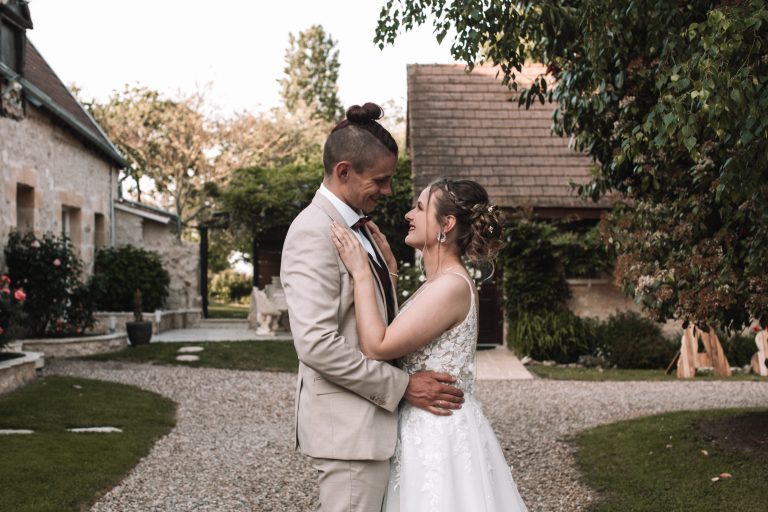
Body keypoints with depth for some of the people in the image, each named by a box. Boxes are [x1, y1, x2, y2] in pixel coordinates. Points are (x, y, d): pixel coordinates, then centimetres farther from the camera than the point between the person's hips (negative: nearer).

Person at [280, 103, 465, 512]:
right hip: (347, 425, -9)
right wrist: (403, 386, -19)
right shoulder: (314, 233, -17)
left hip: (372, 416, 9)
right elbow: (317, 345, -24)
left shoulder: (358, 228, 13)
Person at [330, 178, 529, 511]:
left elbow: (376, 347, -23)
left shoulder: (452, 285, -21)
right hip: (429, 428, 9)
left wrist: (361, 273, -17)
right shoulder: (441, 282, 9)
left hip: (439, 434, -9)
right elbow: (396, 337, 11)